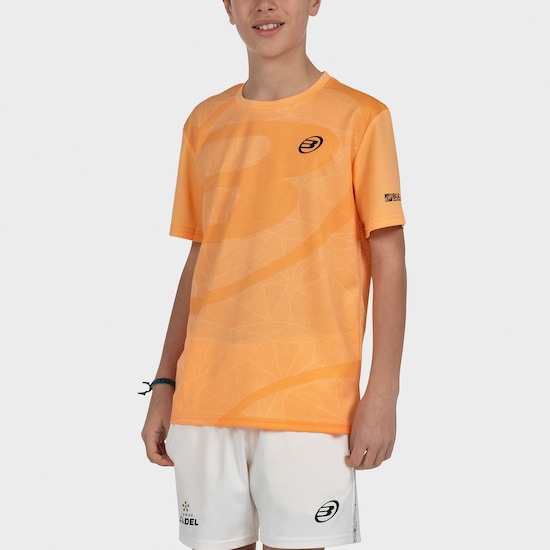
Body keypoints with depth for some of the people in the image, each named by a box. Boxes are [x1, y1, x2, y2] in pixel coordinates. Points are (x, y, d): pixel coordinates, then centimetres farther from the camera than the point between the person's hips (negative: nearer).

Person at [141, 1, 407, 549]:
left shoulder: (358, 117, 0)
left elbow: (388, 258, -2)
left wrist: (382, 395, -9)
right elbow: (199, 262, 15)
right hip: (205, 396, 4)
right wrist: (164, 385, 11)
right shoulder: (205, 123, 12)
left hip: (309, 398, -4)